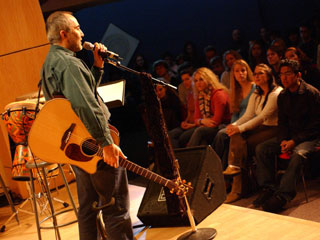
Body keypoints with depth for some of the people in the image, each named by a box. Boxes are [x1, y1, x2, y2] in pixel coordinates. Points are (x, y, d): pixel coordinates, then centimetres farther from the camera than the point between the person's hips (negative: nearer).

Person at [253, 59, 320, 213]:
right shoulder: (282, 96, 8)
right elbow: (282, 122, 12)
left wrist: (294, 141, -20)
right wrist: (283, 140, -9)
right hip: (289, 136, 7)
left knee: (297, 154, -37)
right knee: (261, 149, -11)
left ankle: (283, 195, -36)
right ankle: (268, 188, -13)